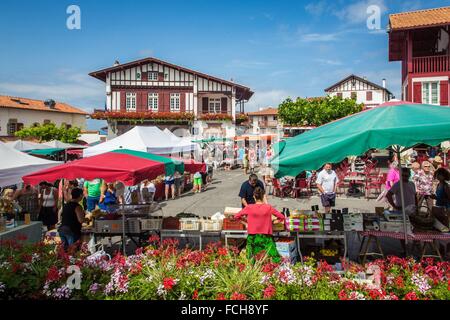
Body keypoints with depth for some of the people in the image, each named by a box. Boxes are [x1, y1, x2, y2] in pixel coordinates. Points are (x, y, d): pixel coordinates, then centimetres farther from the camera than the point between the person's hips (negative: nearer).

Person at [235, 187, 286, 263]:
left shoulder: (249, 207, -4)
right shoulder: (268, 207, -4)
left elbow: (236, 216, 7)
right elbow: (281, 217, 6)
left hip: (252, 237, 1)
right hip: (265, 237, -1)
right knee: (276, 260, 1)